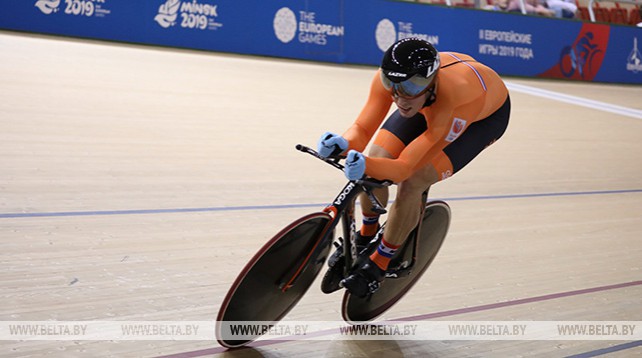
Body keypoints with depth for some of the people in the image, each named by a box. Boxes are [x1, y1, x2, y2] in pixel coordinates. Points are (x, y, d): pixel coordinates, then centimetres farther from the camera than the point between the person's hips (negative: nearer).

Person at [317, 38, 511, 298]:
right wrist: (343, 145, -51)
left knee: (411, 183, -22)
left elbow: (405, 168, -42)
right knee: (375, 163, -12)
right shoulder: (388, 78, -35)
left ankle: (379, 264, 2)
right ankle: (366, 234, 20)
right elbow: (363, 128, -27)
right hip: (431, 101, 5)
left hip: (487, 113, -4)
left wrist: (366, 166, -61)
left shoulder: (456, 103, -45)